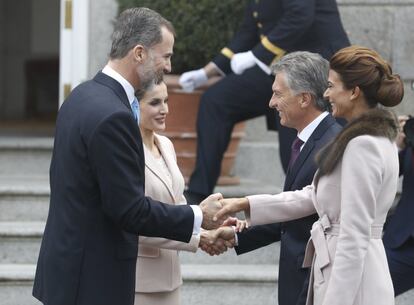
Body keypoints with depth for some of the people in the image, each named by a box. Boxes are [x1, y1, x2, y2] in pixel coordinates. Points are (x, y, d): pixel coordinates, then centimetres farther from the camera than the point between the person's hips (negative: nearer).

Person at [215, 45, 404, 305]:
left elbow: (354, 238, -21)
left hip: (352, 284, -10)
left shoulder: (363, 146, -18)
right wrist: (245, 204, 15)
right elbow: (313, 196, 18)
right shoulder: (377, 137, 14)